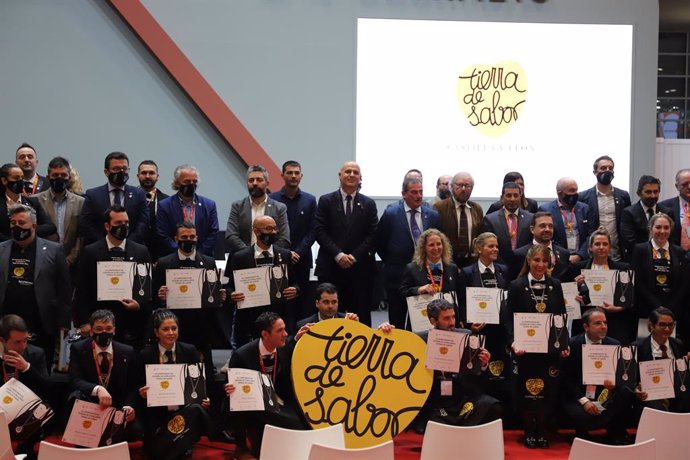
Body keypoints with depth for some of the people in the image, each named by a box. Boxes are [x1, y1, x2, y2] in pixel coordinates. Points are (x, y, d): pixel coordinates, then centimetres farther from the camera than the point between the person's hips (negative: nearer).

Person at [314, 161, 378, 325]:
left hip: (360, 267, 1)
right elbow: (319, 231, -1)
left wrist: (354, 256, -8)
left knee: (361, 316, 2)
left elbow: (372, 235, 3)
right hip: (330, 268, -1)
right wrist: (338, 254, -11)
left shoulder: (369, 204, 9)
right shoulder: (326, 201, 5)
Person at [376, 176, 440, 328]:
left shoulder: (432, 215, 4)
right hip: (397, 276, -2)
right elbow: (379, 242, 4)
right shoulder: (391, 214, -3)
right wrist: (391, 263, 4)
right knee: (397, 323, 6)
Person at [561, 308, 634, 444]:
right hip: (577, 397, -3)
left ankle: (616, 437, -4)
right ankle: (584, 438, 4)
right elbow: (567, 378, -6)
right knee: (582, 416, -35)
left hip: (604, 397, 3)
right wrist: (584, 401, -18)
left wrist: (614, 384, -22)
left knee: (627, 393, -25)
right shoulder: (572, 345, -7)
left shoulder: (614, 345, 2)